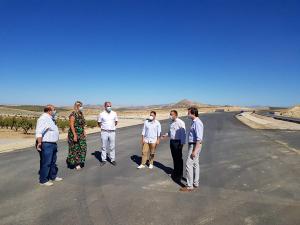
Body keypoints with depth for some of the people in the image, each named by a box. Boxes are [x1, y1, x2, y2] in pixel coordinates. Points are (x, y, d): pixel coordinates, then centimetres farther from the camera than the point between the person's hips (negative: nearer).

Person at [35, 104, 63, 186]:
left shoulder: (49, 118, 14)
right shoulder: (43, 119, -19)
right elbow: (39, 132, -28)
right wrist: (39, 143, -33)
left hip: (52, 144, 11)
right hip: (46, 145, -11)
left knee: (53, 162, 20)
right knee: (46, 163, 0)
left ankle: (53, 177, 34)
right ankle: (43, 180, 12)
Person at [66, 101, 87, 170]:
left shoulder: (81, 114, 10)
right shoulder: (73, 114, -14)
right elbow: (71, 125, -19)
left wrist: (84, 132, 13)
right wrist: (75, 135, -22)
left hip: (81, 134, 8)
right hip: (74, 134, -8)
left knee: (82, 148, 7)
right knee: (75, 149, 2)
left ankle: (79, 162, 18)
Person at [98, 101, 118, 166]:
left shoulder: (114, 113, 1)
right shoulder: (102, 114, -4)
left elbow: (116, 121, 15)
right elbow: (99, 123, 7)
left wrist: (112, 127, 8)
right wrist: (103, 127, 4)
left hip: (112, 132, 1)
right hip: (104, 132, -1)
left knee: (112, 147, 7)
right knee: (104, 147, 7)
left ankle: (113, 160, 17)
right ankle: (103, 160, 17)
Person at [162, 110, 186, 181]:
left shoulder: (180, 123, -14)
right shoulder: (171, 122, 11)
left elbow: (183, 134, -17)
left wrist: (182, 143, -20)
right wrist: (166, 135, 14)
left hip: (178, 142, -8)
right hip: (172, 141, 8)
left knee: (178, 158, 1)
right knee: (174, 157, 16)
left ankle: (179, 174, 13)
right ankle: (175, 171, 30)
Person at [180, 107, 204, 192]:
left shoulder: (197, 123, -21)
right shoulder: (194, 122, 10)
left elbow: (199, 138, -25)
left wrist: (195, 150, -24)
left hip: (195, 146, -10)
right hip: (193, 145, 10)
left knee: (189, 165, -6)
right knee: (195, 164, 17)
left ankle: (189, 186, 3)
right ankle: (195, 183, 29)